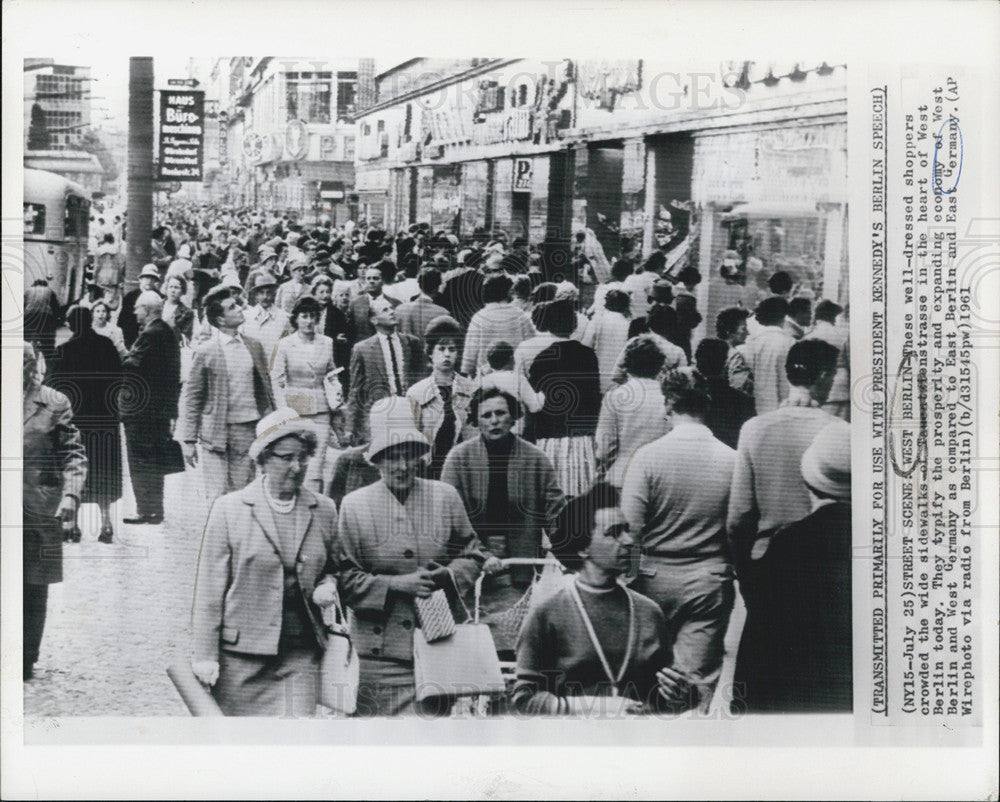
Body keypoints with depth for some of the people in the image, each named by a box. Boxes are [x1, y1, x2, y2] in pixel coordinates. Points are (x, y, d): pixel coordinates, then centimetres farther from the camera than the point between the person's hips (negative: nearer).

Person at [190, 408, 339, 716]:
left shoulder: (324, 511, 9)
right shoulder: (229, 510, -1)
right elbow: (209, 590, 0)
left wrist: (327, 586, 1)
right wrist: (203, 655, -3)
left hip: (301, 655, 2)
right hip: (239, 655, -2)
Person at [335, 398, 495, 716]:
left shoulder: (445, 497, 7)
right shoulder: (354, 506, 0)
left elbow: (472, 555, 15)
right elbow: (344, 579, -2)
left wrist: (448, 575, -7)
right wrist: (397, 585, -14)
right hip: (381, 652, -2)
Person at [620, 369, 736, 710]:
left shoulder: (648, 455, -10)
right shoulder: (731, 460, -6)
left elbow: (630, 527, -10)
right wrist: (737, 574, 9)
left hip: (657, 578, 0)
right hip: (711, 581, 0)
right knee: (699, 680, 4)